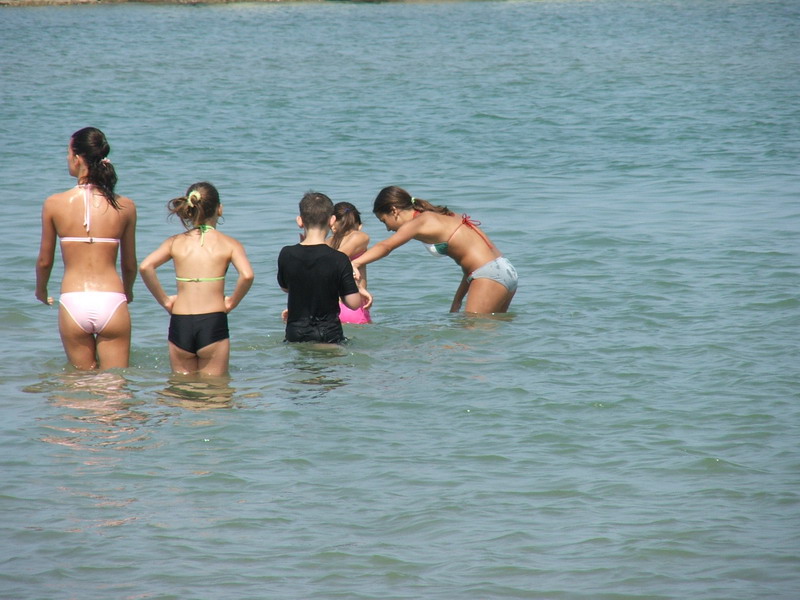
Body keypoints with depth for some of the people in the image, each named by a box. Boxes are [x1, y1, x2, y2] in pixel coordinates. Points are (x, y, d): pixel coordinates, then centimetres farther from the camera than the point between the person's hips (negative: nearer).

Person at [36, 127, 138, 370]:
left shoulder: (54, 204, -2)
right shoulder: (125, 207, 0)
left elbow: (44, 261, 9)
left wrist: (41, 291, 30)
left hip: (73, 304, 0)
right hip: (111, 303, 0)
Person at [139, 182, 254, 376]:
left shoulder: (175, 242, 7)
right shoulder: (228, 244, 1)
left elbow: (145, 267, -9)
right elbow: (247, 275, -17)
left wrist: (165, 300, 1)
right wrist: (231, 303, -1)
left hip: (180, 324, 2)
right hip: (213, 322, -2)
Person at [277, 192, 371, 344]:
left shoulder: (286, 255, 0)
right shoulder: (339, 260, -8)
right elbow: (353, 303, -6)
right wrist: (359, 292, 18)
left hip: (295, 334, 3)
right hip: (329, 335, -3)